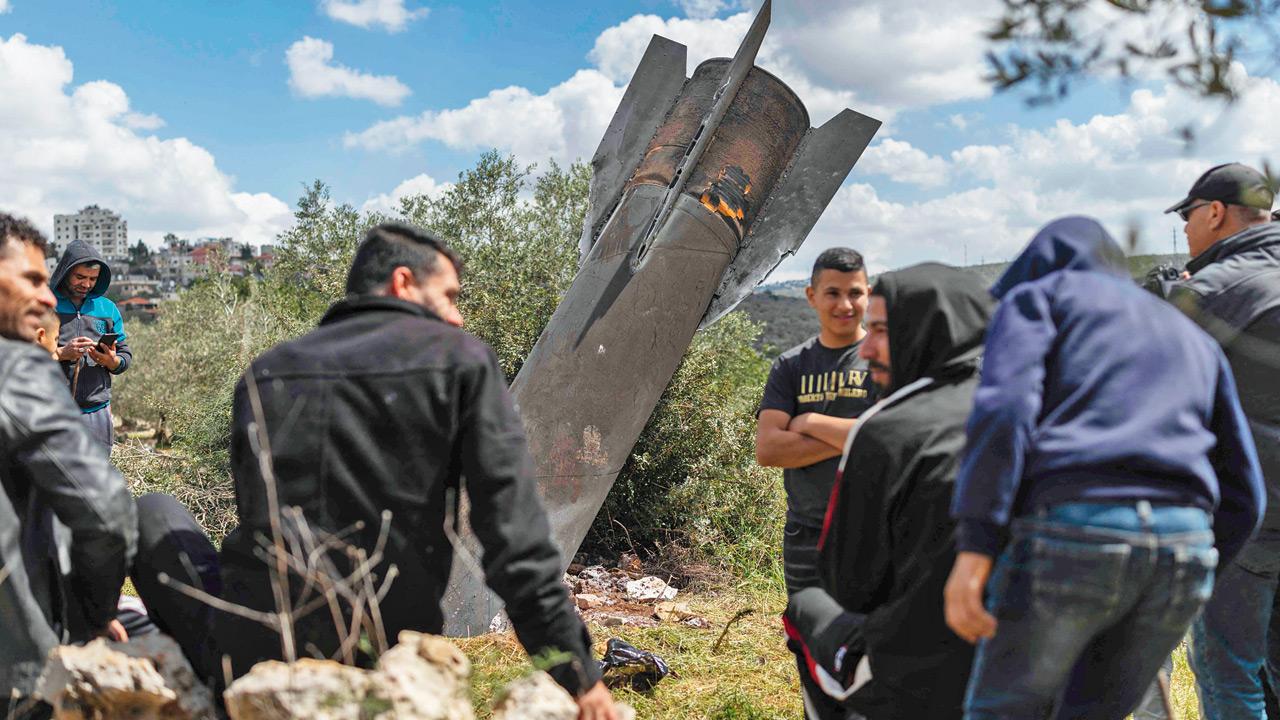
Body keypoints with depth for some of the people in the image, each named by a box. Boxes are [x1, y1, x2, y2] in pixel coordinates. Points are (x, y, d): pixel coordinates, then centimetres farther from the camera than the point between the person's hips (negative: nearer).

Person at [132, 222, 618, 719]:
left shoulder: (264, 372, 9)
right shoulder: (462, 360, -1)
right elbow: (515, 536, -10)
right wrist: (577, 675, -7)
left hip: (252, 658, 0)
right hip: (377, 667, 1)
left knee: (154, 512, 24)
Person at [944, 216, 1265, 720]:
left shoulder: (1037, 297, 16)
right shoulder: (1191, 341, 31)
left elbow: (1004, 408, -6)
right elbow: (1240, 498, 23)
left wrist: (974, 548, -13)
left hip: (1069, 532, -5)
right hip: (1181, 545, 5)